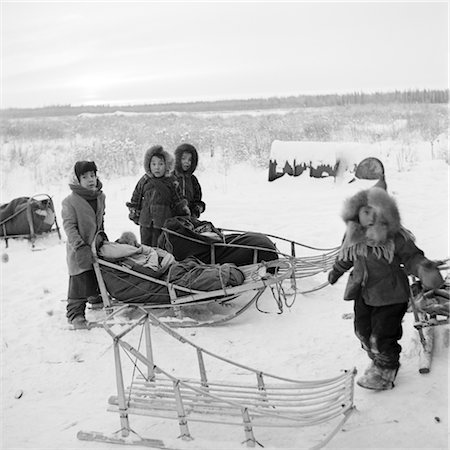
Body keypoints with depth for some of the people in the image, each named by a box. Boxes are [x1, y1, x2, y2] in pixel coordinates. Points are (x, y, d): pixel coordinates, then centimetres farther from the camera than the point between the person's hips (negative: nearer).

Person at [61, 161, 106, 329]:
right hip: (79, 251, -6)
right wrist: (80, 246, -24)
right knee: (80, 280, -5)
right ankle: (75, 313, 6)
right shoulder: (70, 201, -14)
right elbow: (69, 226, -17)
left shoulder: (100, 197, 6)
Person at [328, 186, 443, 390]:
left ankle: (385, 374, 22)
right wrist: (336, 271, 33)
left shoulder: (395, 237, -18)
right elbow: (345, 258, 17)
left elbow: (411, 256, -13)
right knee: (363, 331, 14)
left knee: (382, 336, -2)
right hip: (363, 294, 6)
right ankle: (377, 362, 40)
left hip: (390, 295, -5)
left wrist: (425, 269, -33)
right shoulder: (353, 237, -2)